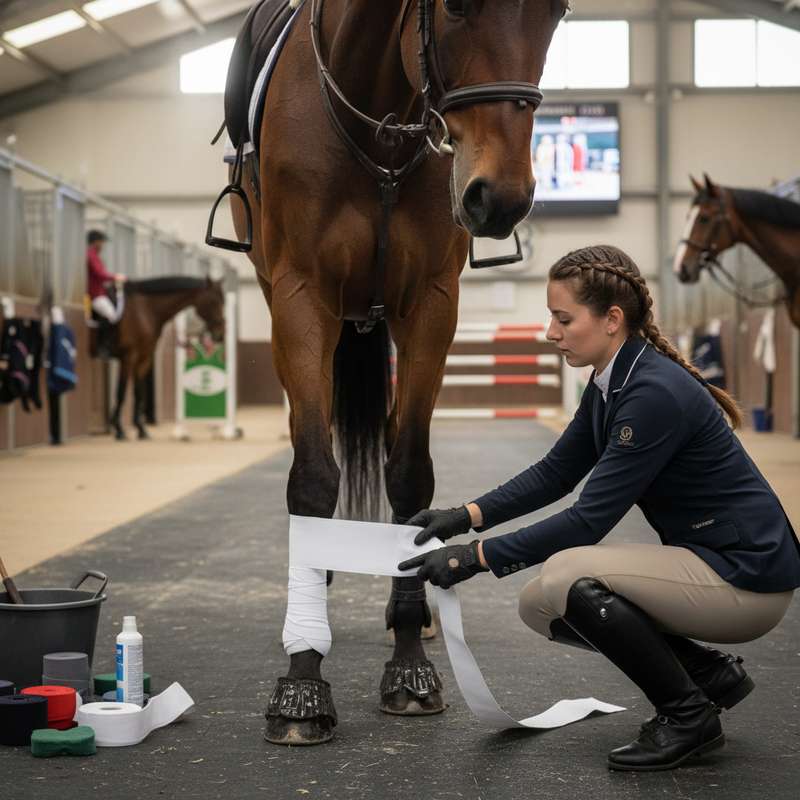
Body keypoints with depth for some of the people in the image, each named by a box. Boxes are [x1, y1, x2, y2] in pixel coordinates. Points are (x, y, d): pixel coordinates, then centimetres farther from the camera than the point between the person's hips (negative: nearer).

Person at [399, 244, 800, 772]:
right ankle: (710, 675, 13)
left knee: (567, 576, -25)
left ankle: (689, 716, -7)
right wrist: (466, 517, -1)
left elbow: (590, 519, -25)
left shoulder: (655, 392, -25)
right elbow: (555, 473, 12)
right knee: (540, 606, 5)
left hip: (748, 576, -9)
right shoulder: (610, 383, 3)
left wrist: (477, 557, -23)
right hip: (703, 561, 10)